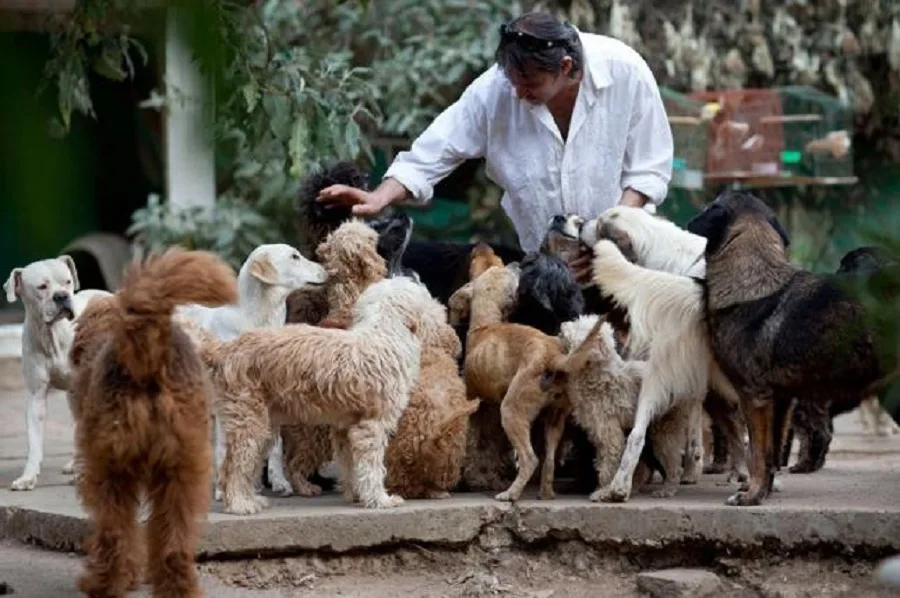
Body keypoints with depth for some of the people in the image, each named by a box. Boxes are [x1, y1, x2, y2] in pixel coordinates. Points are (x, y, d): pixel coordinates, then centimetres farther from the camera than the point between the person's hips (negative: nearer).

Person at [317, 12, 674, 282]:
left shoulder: (626, 73, -21)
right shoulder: (496, 89, -19)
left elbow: (648, 173, -13)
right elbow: (435, 151, -13)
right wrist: (380, 198, -28)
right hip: (537, 256, 1)